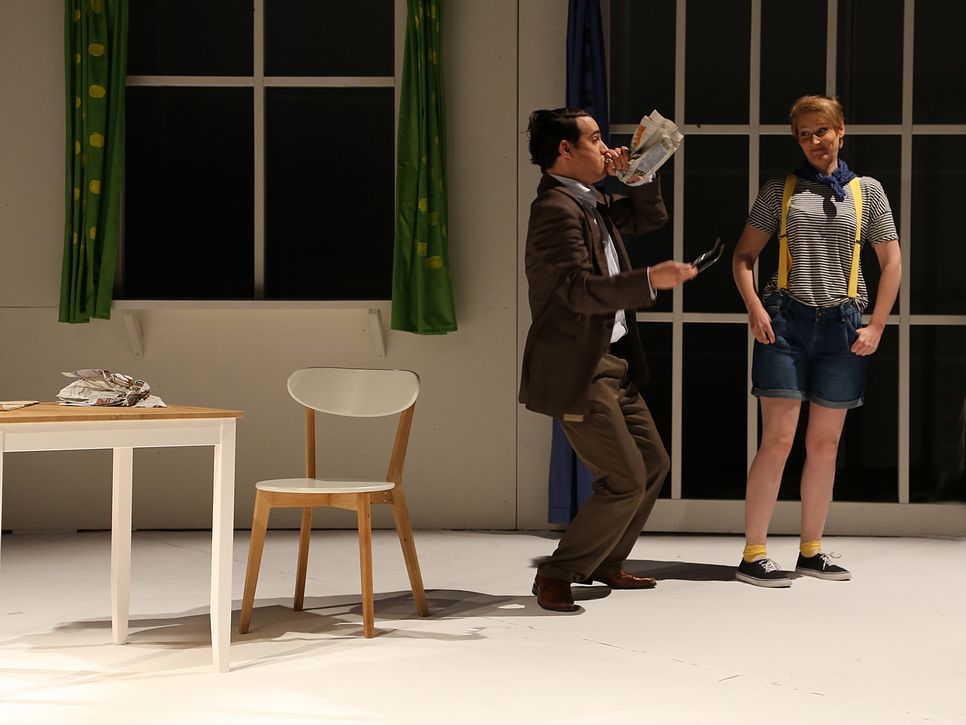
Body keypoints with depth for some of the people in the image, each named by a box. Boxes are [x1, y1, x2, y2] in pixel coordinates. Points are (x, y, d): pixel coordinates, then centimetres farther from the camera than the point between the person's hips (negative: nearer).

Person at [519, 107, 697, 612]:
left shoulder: (590, 203, 14)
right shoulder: (556, 208, -17)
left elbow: (650, 218, 27)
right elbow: (579, 289, -27)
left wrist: (636, 175, 10)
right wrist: (650, 280, -35)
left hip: (613, 362, 11)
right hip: (578, 370, -10)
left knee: (653, 464, 17)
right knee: (625, 482, -10)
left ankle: (604, 563, 30)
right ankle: (556, 575, 2)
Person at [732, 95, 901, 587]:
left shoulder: (866, 191, 10)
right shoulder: (780, 191, 7)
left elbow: (891, 261, 10)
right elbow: (743, 256, 7)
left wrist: (876, 326, 2)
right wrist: (754, 307, -8)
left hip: (841, 325, 2)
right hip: (786, 322, -2)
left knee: (825, 444, 7)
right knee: (778, 439, -9)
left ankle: (811, 551, 18)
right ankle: (753, 556, -5)